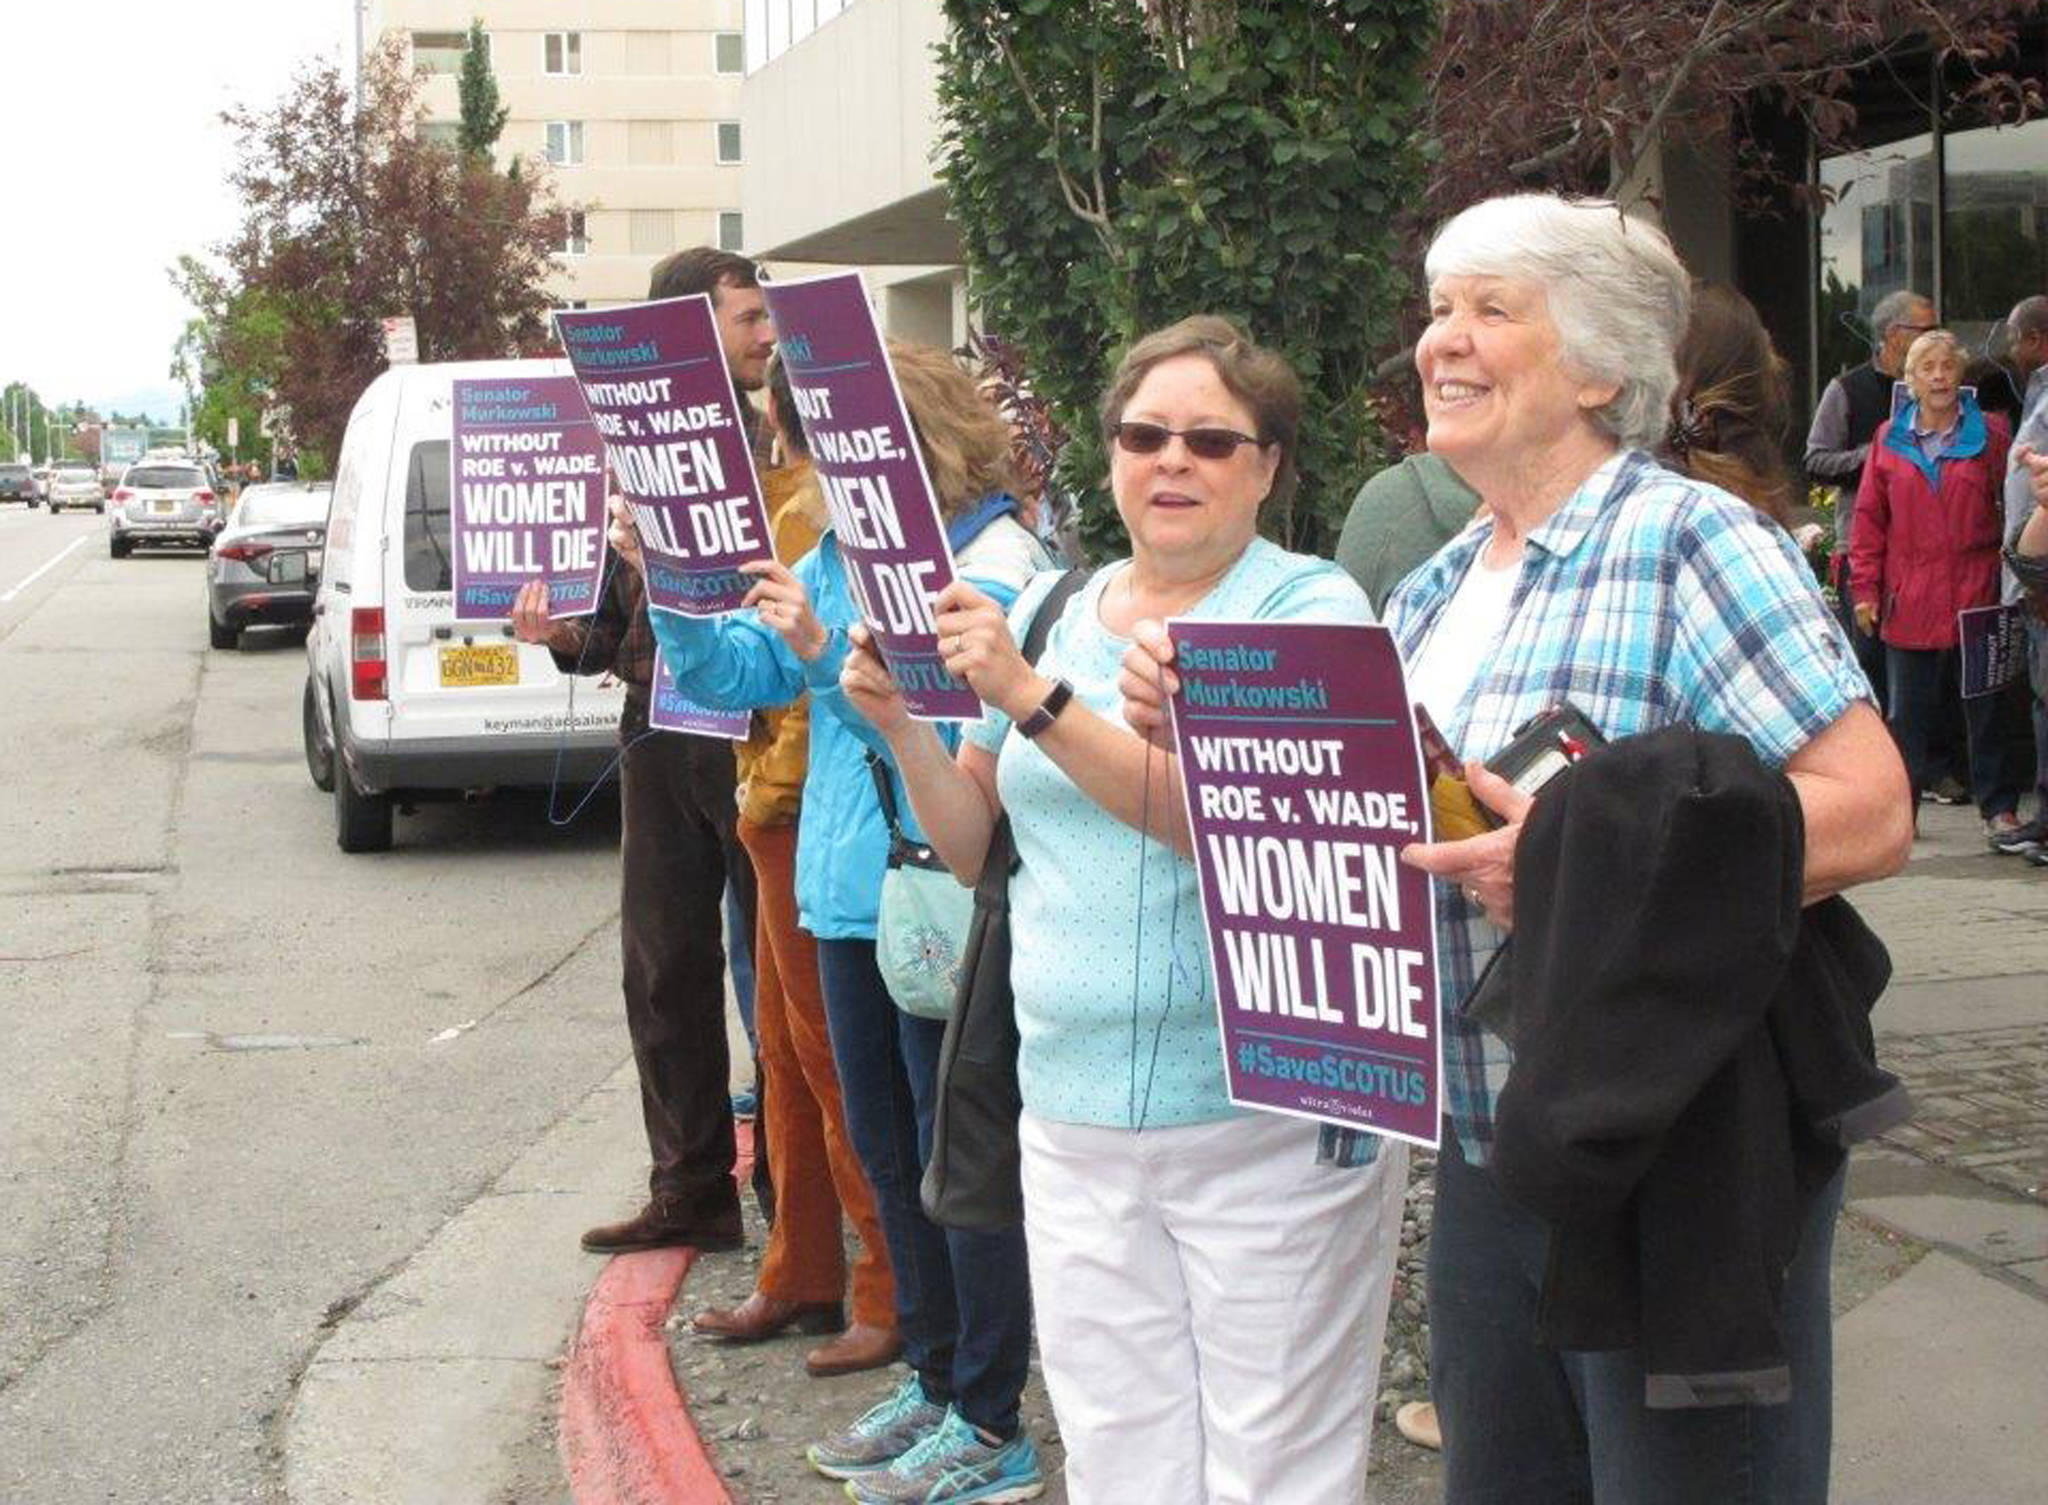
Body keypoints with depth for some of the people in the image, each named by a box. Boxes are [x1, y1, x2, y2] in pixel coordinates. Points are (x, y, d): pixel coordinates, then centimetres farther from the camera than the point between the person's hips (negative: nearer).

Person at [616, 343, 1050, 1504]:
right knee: (888, 1149, 17)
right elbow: (733, 676, 8)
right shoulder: (842, 553, 11)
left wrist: (830, 656, -29)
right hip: (853, 897, 9)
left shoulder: (1000, 565, -13)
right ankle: (935, 1382, 32)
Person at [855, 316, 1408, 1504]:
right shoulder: (1049, 611, 13)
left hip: (1266, 1122, -5)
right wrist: (902, 723, -1)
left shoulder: (1308, 607, -4)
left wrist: (1034, 697, -23)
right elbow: (972, 847, 16)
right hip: (1076, 1120, 5)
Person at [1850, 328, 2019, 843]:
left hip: (1976, 597, -1)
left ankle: (1998, 807, 11)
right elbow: (1870, 517, 8)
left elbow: (2012, 506, 4)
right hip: (1908, 601, 1)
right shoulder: (1889, 438, 7)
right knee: (1906, 712, 5)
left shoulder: (1991, 433, 3)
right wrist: (1866, 588, 3)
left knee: (1985, 706, 4)